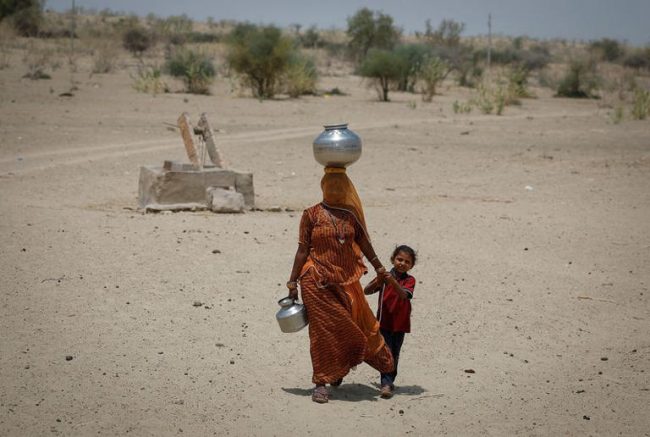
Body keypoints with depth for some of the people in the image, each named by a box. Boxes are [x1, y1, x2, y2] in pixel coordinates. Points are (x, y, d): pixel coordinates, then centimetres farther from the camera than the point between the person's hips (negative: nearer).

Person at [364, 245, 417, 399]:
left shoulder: (409, 280, -3)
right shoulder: (385, 276, -1)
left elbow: (404, 294, -22)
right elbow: (366, 291, -4)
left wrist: (393, 281, -36)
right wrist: (377, 282, -22)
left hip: (400, 324, 1)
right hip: (384, 322, -1)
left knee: (395, 354, 12)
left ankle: (390, 381, 25)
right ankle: (386, 384, -13)